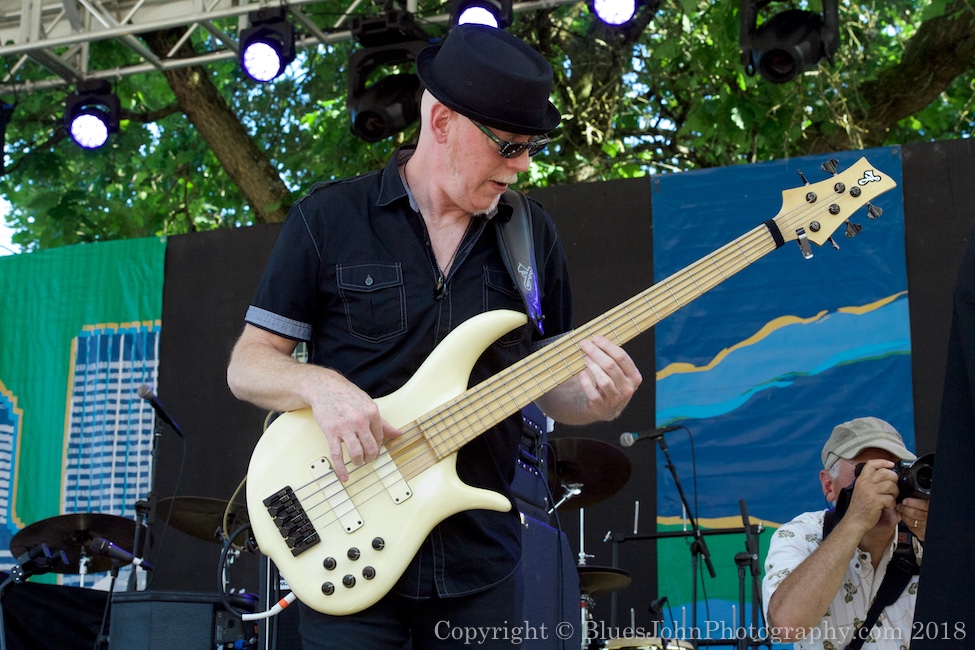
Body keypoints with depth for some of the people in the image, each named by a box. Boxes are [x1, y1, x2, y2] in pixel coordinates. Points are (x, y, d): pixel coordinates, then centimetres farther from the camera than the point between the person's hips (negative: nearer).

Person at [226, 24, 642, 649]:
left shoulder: (534, 236, 7)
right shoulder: (329, 219, -2)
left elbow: (547, 384, 12)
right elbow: (247, 364, 0)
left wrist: (595, 399, -10)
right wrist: (319, 384, -21)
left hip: (481, 564, 3)